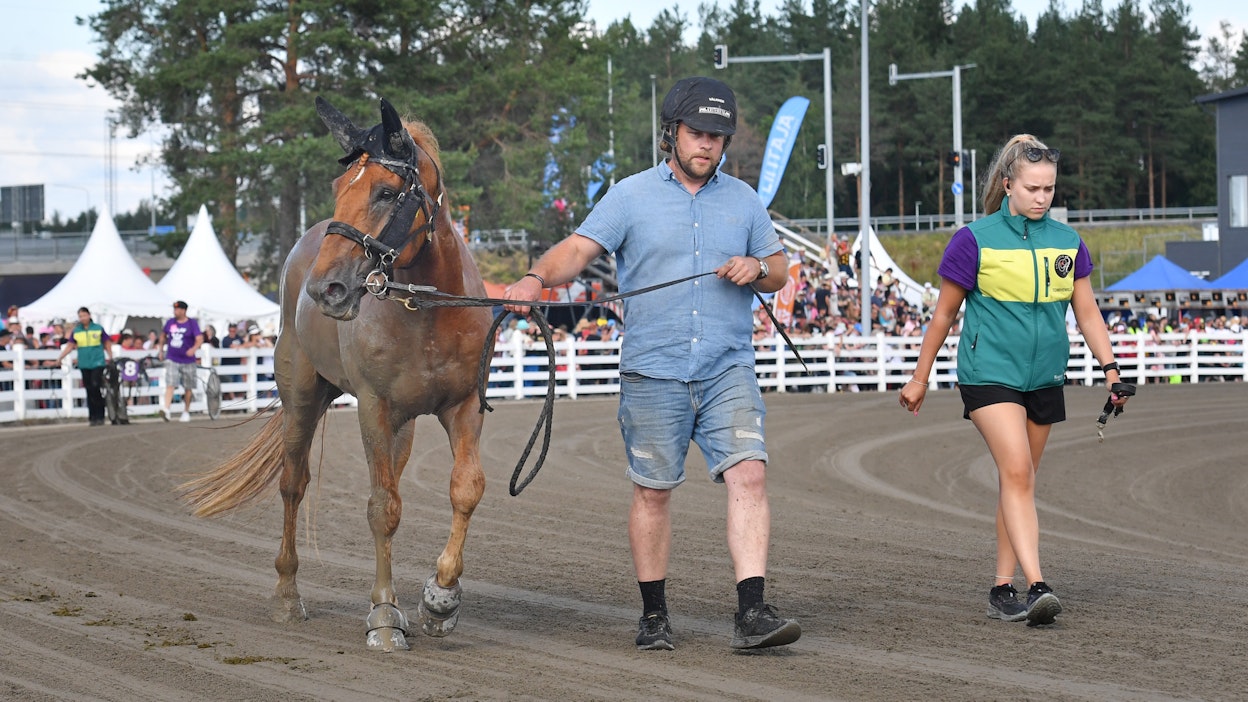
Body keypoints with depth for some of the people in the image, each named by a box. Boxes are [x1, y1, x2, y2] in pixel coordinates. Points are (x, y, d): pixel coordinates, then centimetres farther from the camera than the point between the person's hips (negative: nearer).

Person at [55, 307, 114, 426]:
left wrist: (110, 358, 6)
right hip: (84, 365, 3)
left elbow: (107, 343, 9)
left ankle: (100, 416, -10)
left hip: (98, 363, -3)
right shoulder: (76, 331, 7)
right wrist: (60, 358, -5)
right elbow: (70, 346, 5)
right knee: (89, 391, 4)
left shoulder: (98, 329, 2)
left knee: (96, 387, -15)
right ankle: (92, 417, 10)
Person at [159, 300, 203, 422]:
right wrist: (161, 350, 20)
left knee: (188, 388, 9)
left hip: (187, 361, -1)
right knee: (170, 385, -15)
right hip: (172, 359, 1)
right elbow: (163, 335, 23)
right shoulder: (170, 323, 5)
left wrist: (194, 348, -35)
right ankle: (166, 409, -28)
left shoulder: (192, 324, -6)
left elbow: (200, 339, -16)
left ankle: (186, 411, 24)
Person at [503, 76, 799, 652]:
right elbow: (577, 249, -8)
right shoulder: (632, 196, 2)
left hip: (728, 371, 2)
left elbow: (779, 272, 18)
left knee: (749, 476, -14)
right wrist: (538, 277, -28)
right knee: (653, 491, 5)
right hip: (653, 374, -1)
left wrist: (758, 269, -6)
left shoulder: (743, 200, 11)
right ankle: (654, 615, 19)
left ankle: (751, 614, -17)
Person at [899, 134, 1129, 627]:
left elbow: (1087, 313, 11)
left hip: (1044, 377, 5)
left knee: (1020, 481, 8)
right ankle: (1036, 587, -26)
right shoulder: (975, 239, -6)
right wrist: (920, 378, 6)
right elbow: (944, 314, 2)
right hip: (990, 372, -5)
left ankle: (1003, 587, 16)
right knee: (1016, 473, -18)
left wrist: (1110, 366, -1)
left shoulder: (1067, 242, 7)